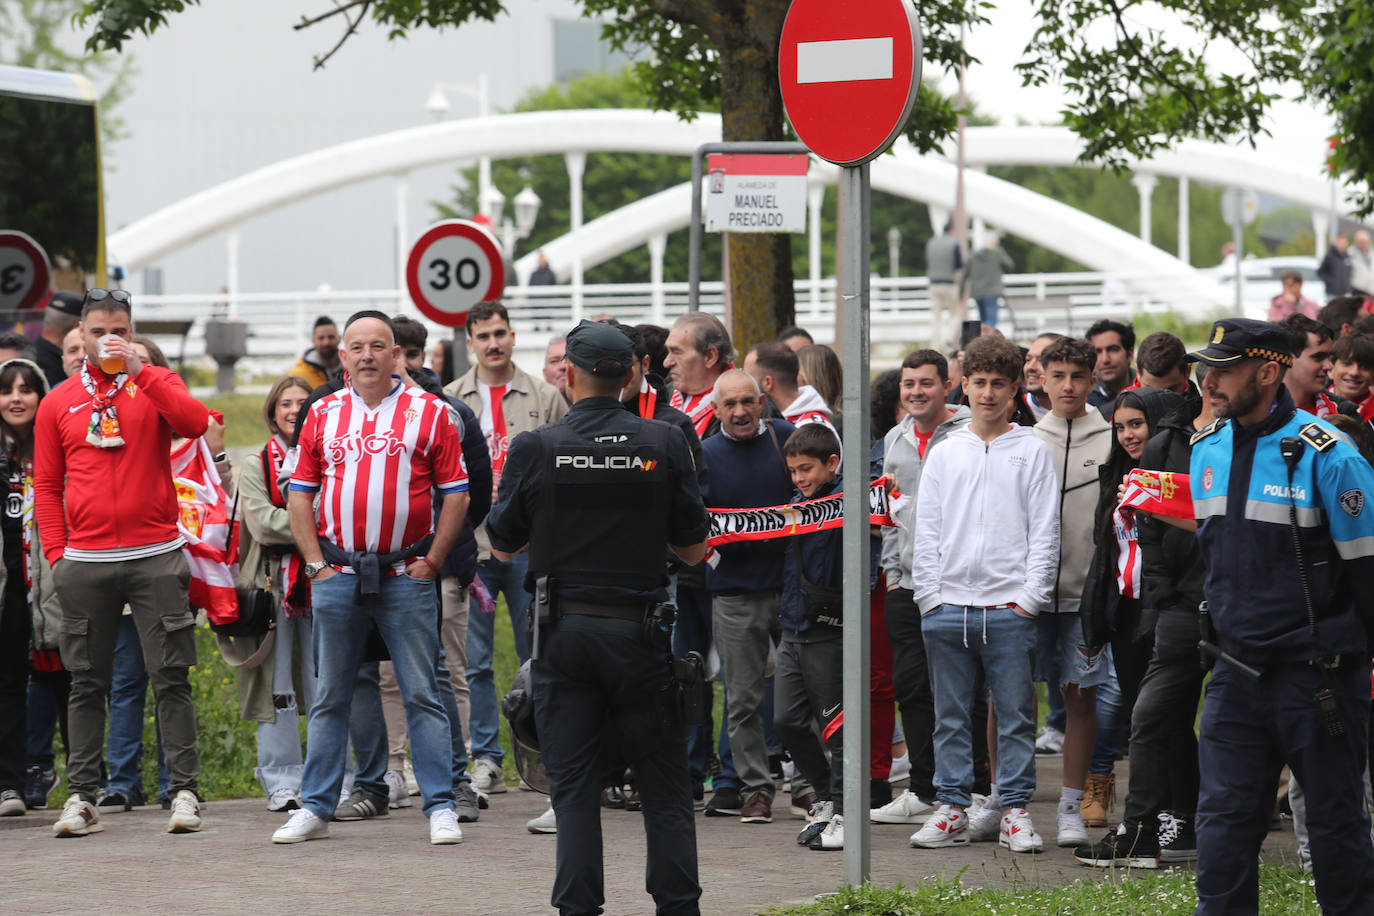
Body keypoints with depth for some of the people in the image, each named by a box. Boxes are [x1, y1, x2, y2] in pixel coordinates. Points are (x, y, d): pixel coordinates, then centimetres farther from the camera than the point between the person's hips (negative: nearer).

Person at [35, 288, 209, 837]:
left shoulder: (155, 384, 6)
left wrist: (139, 372, -17)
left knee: (171, 677, -3)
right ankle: (82, 796, 9)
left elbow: (195, 423, -14)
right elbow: (47, 487, 12)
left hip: (155, 558, -2)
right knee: (87, 682, 5)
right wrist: (56, 554, 1)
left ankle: (184, 791, -1)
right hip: (85, 562, 2)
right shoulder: (58, 404, 10)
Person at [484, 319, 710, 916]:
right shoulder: (664, 444, -4)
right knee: (663, 783, 7)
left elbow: (502, 545, 3)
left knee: (573, 787, 5)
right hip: (639, 630, 0)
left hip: (562, 631, 0)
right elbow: (693, 548, 1)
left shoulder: (535, 448, -6)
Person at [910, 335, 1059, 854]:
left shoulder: (1031, 451, 6)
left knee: (1016, 714, -1)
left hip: (1009, 606, -2)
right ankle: (952, 808, 10)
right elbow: (926, 531, 11)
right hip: (947, 605, 2)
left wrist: (1030, 597, -7)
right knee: (950, 716, 5)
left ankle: (1015, 810, 4)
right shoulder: (944, 454, 13)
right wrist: (929, 595, 1)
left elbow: (1045, 530, 2)